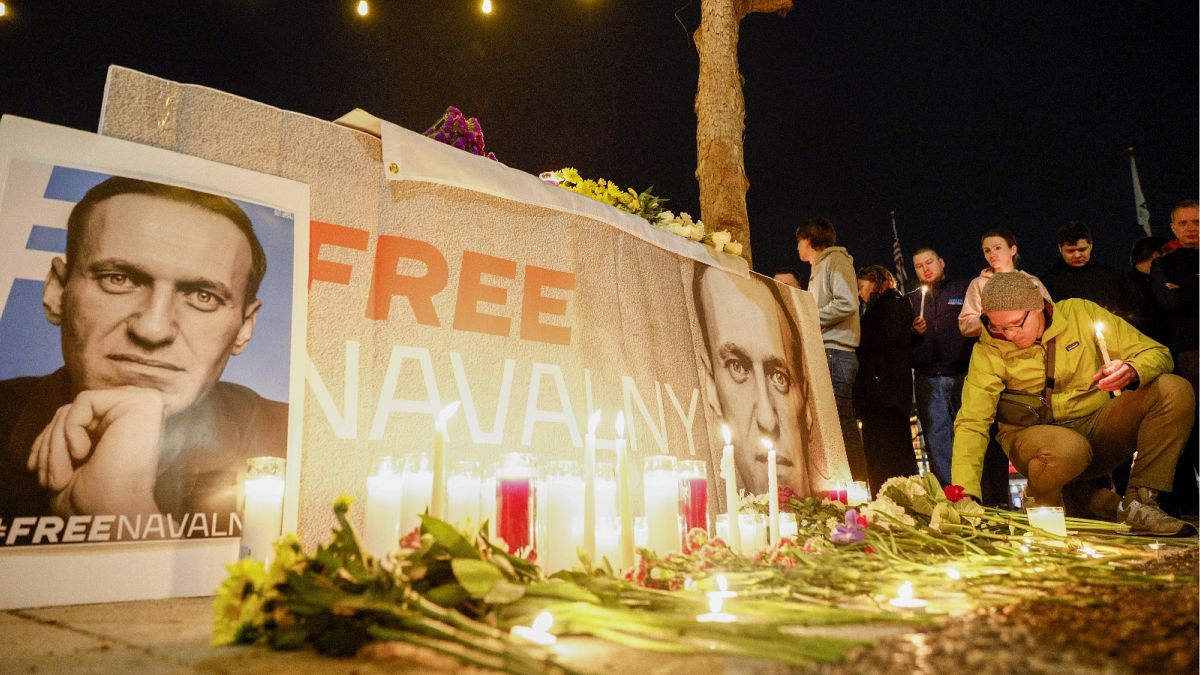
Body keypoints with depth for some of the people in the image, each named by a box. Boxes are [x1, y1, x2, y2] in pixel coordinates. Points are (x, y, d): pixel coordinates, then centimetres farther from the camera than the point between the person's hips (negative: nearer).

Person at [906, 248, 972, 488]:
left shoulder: (964, 290, 14)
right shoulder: (910, 301, 19)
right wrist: (913, 332, -4)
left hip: (963, 373, -2)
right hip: (928, 378, 2)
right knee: (935, 435, -3)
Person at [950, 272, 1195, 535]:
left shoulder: (1080, 313, -3)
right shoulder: (988, 350, -10)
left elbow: (1157, 354, 2)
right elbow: (971, 423, -15)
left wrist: (1131, 372, -24)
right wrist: (966, 494, -27)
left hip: (1098, 429, 4)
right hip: (1036, 434, -3)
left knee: (1174, 389, -17)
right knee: (1068, 449, -38)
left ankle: (1139, 501, -14)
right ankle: (1039, 501, -3)